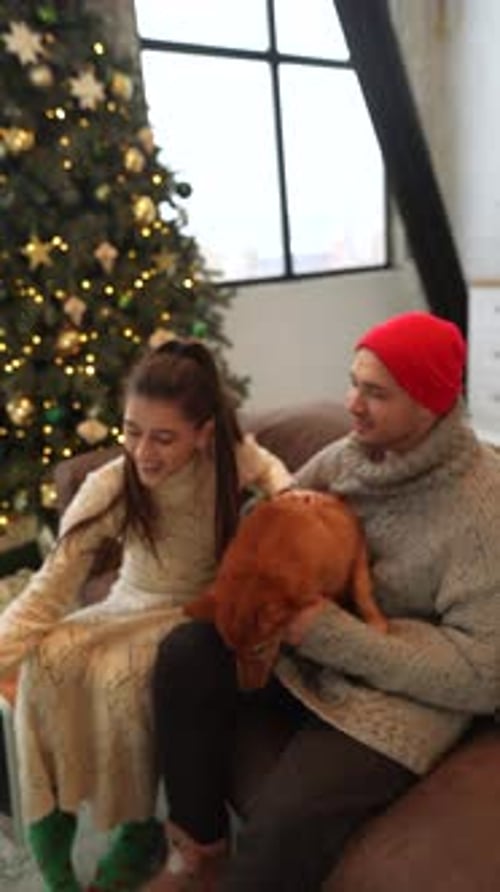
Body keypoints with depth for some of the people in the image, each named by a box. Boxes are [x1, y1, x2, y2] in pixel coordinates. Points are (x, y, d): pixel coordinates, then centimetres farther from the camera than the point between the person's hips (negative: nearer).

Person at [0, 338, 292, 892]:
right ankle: (50, 817, -5)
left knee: (119, 674, -29)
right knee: (45, 660, -25)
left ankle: (140, 826, -3)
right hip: (132, 608, 2)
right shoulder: (109, 489, -22)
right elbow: (46, 593, -23)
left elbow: (268, 468, 7)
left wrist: (287, 496, -16)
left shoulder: (228, 455, -20)